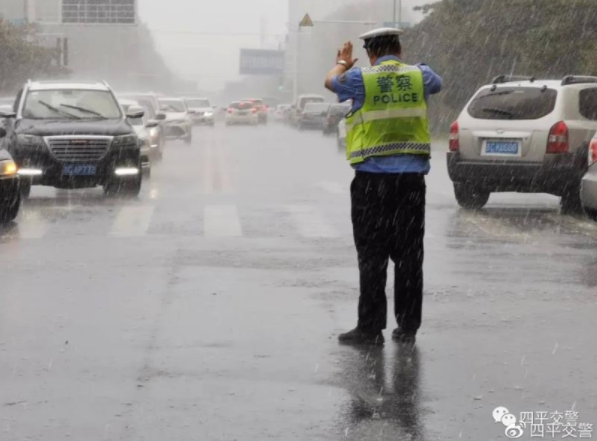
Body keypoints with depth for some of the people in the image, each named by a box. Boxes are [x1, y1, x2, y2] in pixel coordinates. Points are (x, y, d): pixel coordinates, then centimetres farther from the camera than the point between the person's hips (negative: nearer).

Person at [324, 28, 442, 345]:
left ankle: (370, 328, -1)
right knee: (409, 255, 7)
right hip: (412, 177, 3)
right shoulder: (419, 75, 4)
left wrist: (342, 63, 40)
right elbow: (436, 83, 29)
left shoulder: (360, 79, -4)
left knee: (372, 256, 0)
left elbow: (330, 82, 18)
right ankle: (407, 327, 11)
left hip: (373, 178, -3)